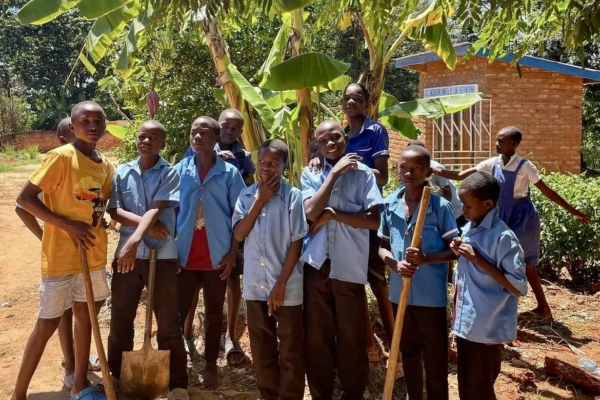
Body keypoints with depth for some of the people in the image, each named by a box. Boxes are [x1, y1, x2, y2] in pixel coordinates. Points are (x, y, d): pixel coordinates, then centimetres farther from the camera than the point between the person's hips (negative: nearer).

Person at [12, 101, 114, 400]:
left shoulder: (107, 166, 6)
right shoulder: (60, 157, -14)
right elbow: (25, 198, -15)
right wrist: (68, 225, -21)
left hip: (94, 256, 7)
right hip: (61, 257, -6)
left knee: (85, 316, 15)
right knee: (48, 323, 2)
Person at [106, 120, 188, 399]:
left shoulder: (170, 173, -2)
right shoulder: (122, 172, 7)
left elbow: (156, 210, -15)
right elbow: (114, 211, 0)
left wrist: (134, 241, -28)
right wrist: (145, 225, -14)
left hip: (162, 256, -3)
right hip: (126, 253, 3)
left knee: (169, 324, 3)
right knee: (120, 320, 12)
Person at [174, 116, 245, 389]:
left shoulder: (230, 173, -1)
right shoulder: (179, 170, 4)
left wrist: (233, 253, -5)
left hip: (217, 257, -1)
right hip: (184, 256, 1)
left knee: (214, 315, 11)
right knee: (176, 314, 7)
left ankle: (211, 366, 25)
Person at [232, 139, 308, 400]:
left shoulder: (293, 196, -7)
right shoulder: (246, 195, 5)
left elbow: (296, 243, -9)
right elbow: (239, 234, -5)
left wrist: (281, 284, -12)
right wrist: (260, 201, -11)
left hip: (287, 286, -4)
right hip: (255, 285, 4)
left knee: (290, 351, 6)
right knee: (262, 350, 15)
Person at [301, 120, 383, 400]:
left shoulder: (363, 173, 1)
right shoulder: (309, 174, 6)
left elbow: (373, 220, -7)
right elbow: (311, 212, -12)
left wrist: (333, 214, -12)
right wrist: (334, 172, -12)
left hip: (350, 268, -1)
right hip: (316, 266, 2)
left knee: (352, 338, 9)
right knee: (316, 337, 11)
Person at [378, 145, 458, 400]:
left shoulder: (441, 206, -11)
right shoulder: (390, 204, 0)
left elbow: (455, 249, -7)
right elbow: (383, 246, 6)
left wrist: (426, 259, -24)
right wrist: (396, 264, -14)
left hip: (431, 296, -4)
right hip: (400, 293, 4)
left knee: (435, 359, 9)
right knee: (409, 354, 21)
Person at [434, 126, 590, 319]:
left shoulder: (524, 166, -17)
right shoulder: (492, 164, -3)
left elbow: (547, 191, -12)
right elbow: (461, 176, -6)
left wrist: (573, 211, -10)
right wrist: (436, 171, -17)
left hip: (522, 216, -6)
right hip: (503, 215, 6)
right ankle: (543, 307, 29)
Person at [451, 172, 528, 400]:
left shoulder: (503, 238, -18)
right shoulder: (469, 230, 5)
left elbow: (519, 287, -19)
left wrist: (478, 259, -22)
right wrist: (459, 254, -4)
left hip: (487, 330, -7)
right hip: (464, 325, 7)